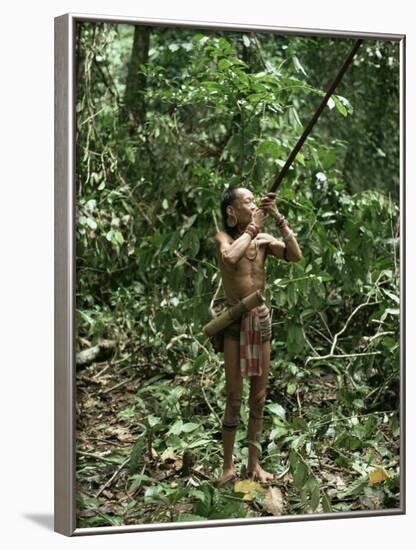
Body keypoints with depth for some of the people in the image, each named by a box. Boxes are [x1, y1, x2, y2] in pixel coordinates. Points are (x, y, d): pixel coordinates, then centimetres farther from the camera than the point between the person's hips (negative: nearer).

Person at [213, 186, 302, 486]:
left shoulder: (265, 239, 4)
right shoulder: (224, 236, -6)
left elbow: (295, 255, -11)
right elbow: (230, 257, -29)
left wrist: (279, 218, -12)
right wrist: (252, 227, -18)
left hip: (261, 317, 4)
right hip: (234, 319, -4)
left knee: (259, 395, 8)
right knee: (234, 396, -4)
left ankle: (254, 463, 18)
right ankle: (229, 465, 6)